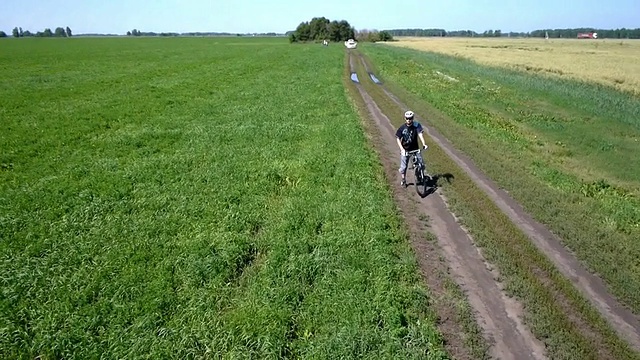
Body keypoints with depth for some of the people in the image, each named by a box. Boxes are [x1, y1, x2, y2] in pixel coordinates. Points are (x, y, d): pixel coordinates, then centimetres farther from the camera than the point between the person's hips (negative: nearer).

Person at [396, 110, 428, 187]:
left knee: (422, 164, -8)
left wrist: (424, 144, -37)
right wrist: (402, 149, -19)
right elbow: (398, 139, -7)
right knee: (403, 167, 3)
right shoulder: (402, 128, -11)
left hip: (415, 149, 1)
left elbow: (420, 134, -22)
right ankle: (403, 180, 26)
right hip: (405, 150, 0)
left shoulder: (417, 125, -10)